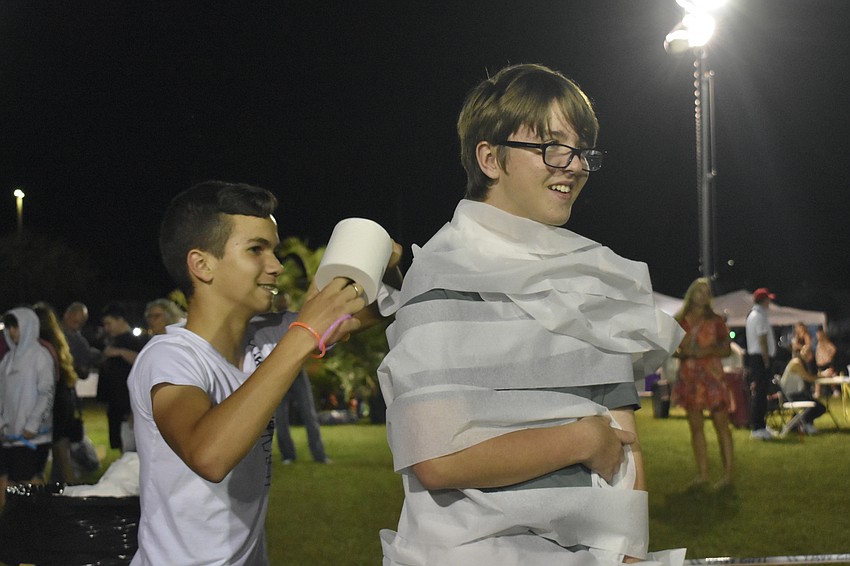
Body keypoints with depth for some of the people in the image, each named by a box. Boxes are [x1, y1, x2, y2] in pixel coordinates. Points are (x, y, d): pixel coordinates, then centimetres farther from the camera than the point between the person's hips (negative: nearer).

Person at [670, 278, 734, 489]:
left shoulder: (715, 321, 3)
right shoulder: (679, 321, 9)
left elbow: (727, 349, 0)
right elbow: (672, 348, 12)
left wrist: (707, 351, -16)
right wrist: (681, 352, -10)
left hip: (712, 377, -3)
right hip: (688, 378, 3)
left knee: (721, 425, -6)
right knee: (695, 427, 5)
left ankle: (728, 474, -6)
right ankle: (702, 473, 10)